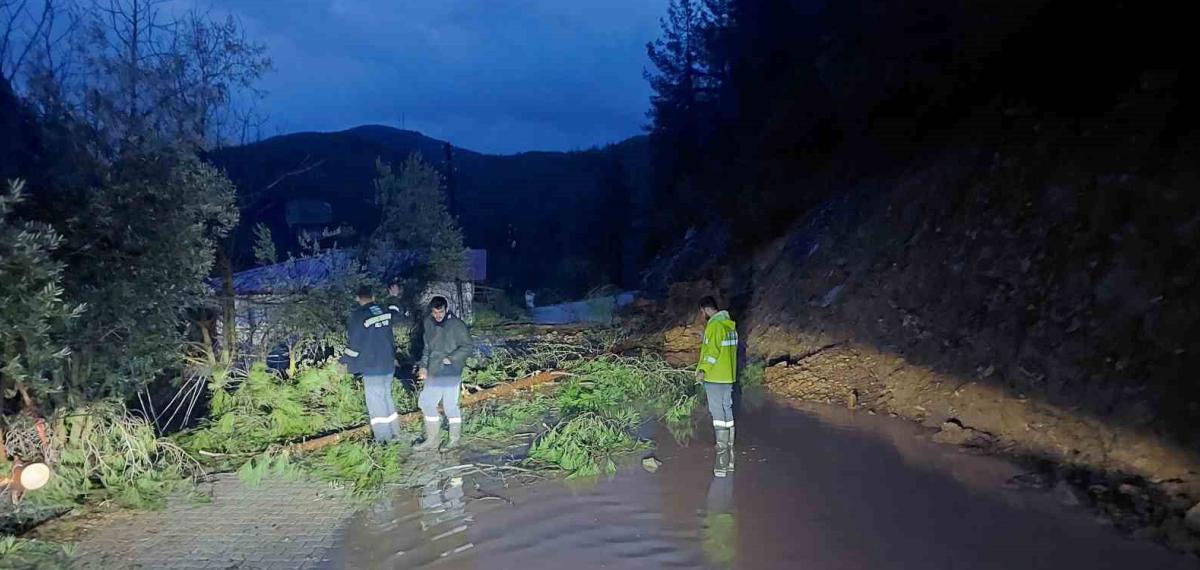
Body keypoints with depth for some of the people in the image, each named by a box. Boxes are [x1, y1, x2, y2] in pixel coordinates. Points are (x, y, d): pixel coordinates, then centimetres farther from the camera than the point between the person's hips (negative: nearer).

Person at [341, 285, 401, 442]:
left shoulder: (357, 316, -13)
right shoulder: (386, 312, 4)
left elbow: (353, 342, -9)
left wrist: (346, 362, 3)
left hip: (371, 367, -6)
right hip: (389, 365, 6)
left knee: (376, 401, 0)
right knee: (387, 397, 17)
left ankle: (382, 438, 1)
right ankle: (394, 432, 21)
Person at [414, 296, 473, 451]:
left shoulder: (457, 325, -11)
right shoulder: (429, 323, 9)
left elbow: (468, 347, -9)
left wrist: (451, 358, -18)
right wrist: (424, 366, 9)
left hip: (450, 373, -7)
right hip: (433, 373, 7)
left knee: (450, 405, -2)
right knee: (425, 402, 10)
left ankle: (454, 439, 14)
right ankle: (433, 439, 23)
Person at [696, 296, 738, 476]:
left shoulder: (714, 326, -14)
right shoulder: (730, 325, 13)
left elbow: (712, 352, -20)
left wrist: (703, 370, -13)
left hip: (714, 377, -8)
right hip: (728, 376, 9)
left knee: (718, 416, -7)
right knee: (727, 414, 12)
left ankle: (722, 463, -8)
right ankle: (729, 459, 17)